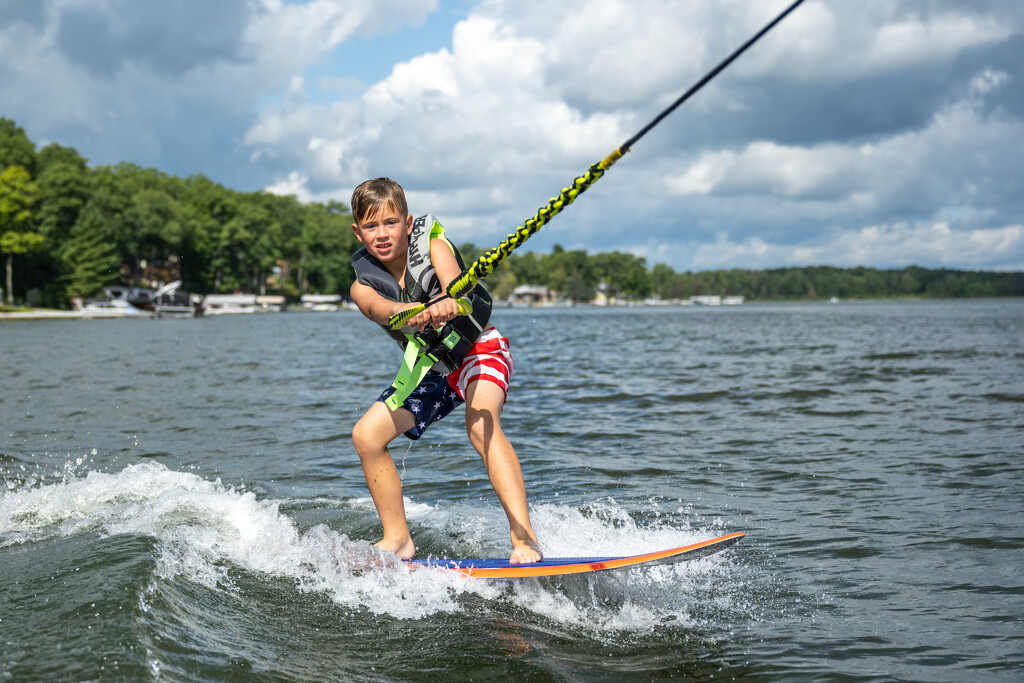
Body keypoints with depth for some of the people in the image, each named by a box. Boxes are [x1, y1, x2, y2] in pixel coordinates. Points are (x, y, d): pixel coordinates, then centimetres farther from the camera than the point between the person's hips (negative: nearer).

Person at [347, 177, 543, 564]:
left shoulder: (432, 245, -18)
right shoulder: (364, 286, -11)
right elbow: (380, 309, -36)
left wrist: (448, 302, -64)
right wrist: (408, 312, -60)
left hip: (480, 350, -5)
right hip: (431, 371, 5)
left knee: (481, 424, -32)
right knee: (367, 435, -8)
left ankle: (524, 537, -37)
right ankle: (398, 540, 5)